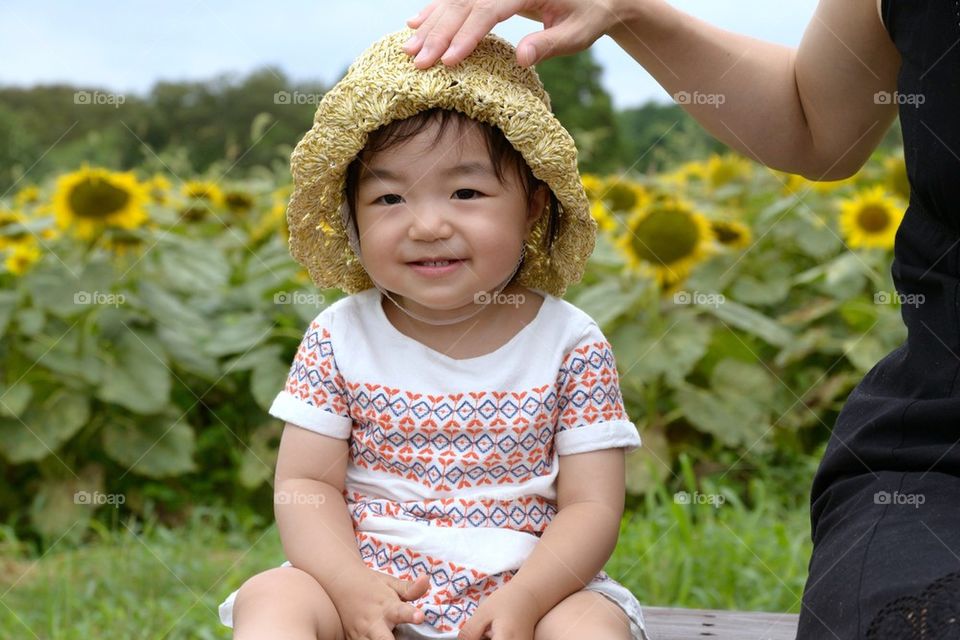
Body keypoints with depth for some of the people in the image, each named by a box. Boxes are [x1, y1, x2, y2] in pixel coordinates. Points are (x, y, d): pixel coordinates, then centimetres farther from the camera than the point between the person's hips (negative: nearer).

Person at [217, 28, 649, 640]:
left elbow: (592, 507, -4)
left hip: (527, 586, -1)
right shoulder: (338, 337, 2)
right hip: (363, 583, 1)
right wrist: (350, 586, -18)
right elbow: (305, 485, 1)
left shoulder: (571, 343, -2)